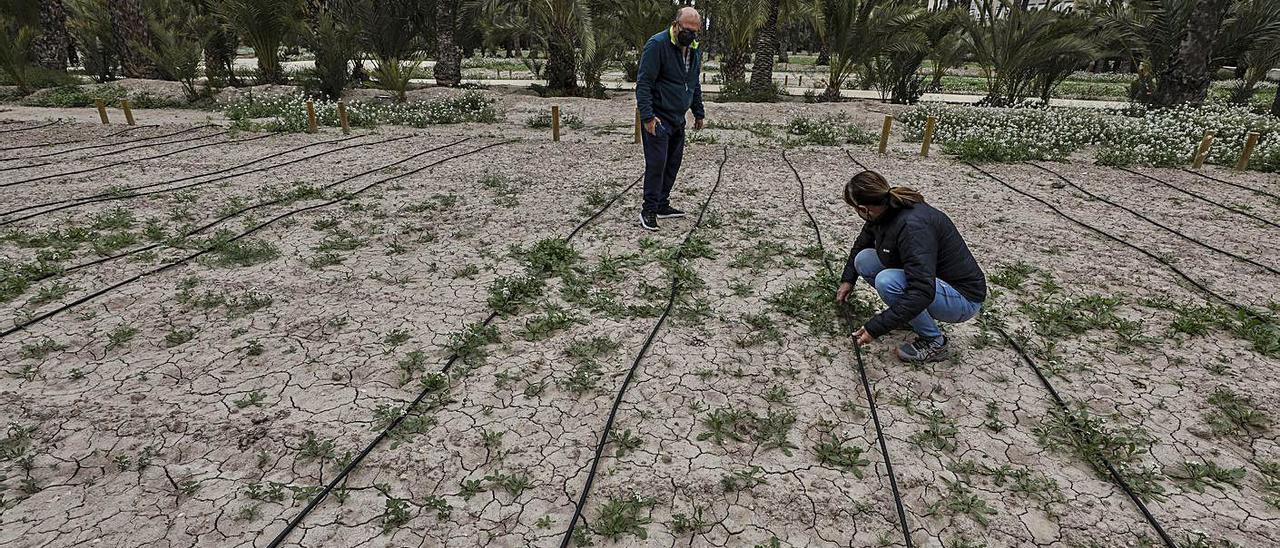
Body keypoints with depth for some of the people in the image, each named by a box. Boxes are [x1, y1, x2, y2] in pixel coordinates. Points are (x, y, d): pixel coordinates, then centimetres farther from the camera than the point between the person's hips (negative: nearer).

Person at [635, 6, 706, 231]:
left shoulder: (695, 50, 11)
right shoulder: (657, 44, -14)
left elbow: (695, 85, 23)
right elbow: (643, 83, -18)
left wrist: (699, 113, 21)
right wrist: (647, 116, -25)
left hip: (678, 120, 8)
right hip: (657, 119, -8)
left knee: (673, 163, 10)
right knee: (656, 163, -9)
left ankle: (662, 205, 20)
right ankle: (649, 210, -1)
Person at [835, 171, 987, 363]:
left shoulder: (912, 224, -33)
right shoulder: (884, 212, -6)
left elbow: (923, 292, -38)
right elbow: (862, 243, 19)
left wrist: (875, 329, -36)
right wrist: (847, 280, 17)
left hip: (963, 298, -8)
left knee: (886, 281, -31)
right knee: (864, 260, -2)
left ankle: (934, 342, -9)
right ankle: (908, 315, 11)